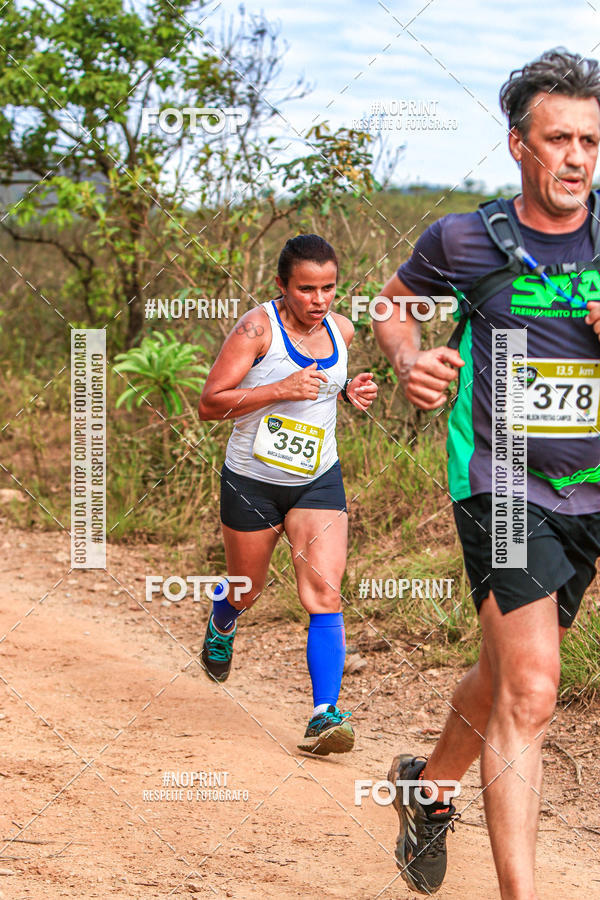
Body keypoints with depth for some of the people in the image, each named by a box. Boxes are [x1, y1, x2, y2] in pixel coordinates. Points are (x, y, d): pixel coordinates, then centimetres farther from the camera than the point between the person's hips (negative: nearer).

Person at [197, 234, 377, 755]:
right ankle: (221, 623, 54)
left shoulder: (341, 331, 0)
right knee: (246, 591, 16)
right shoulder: (257, 328, -17)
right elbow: (210, 403, -18)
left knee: (323, 592, -15)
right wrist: (281, 389, -29)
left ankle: (325, 715, -16)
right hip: (252, 482, -3)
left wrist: (352, 393, 0)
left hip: (319, 482, 3)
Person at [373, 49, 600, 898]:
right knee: (530, 692, -17)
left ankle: (429, 789, 47)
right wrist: (410, 361, -6)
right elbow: (395, 302, 15)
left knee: (505, 677, 19)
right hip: (501, 486, -4)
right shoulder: (467, 240, -4)